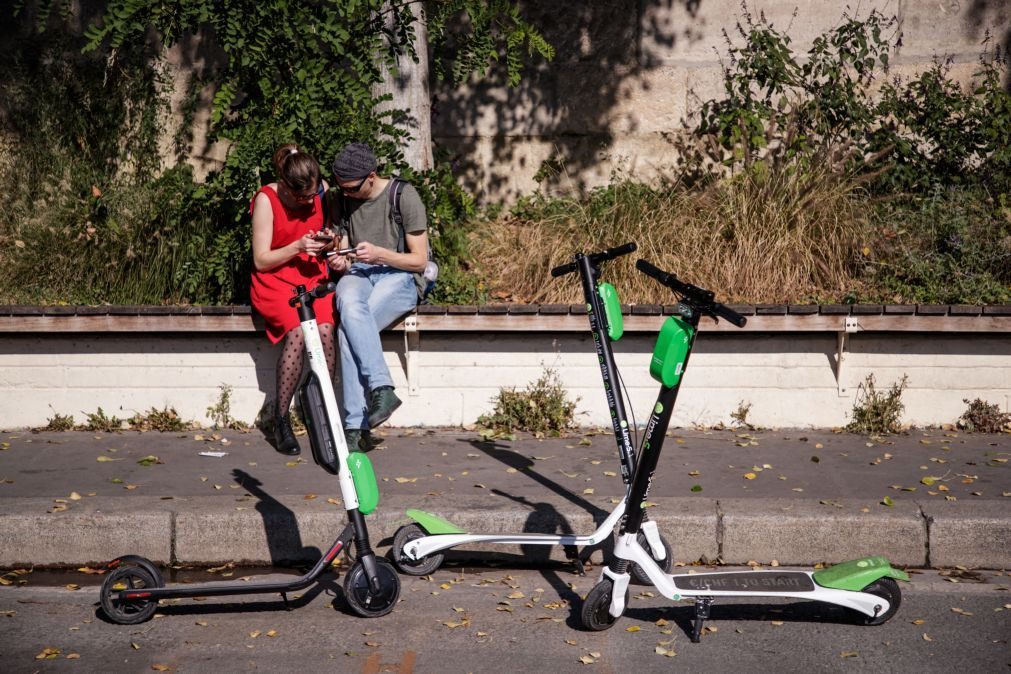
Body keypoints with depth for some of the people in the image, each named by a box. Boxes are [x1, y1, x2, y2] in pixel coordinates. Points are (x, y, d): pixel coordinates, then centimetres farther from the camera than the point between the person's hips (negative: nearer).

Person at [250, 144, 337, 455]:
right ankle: (281, 420, -19)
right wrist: (297, 247, -22)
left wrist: (329, 241, -6)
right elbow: (261, 260, -8)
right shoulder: (266, 200, -8)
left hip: (313, 278, 3)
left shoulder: (321, 191, 3)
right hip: (275, 282, -3)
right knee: (297, 331, -32)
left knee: (325, 329, -29)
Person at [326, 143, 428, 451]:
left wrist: (379, 254, -21)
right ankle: (382, 389, -41)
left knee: (348, 327, -33)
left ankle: (355, 426, -30)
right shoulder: (342, 201, 10)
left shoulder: (404, 196, -6)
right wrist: (341, 262, -8)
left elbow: (419, 261, -6)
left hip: (398, 276, -4)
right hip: (359, 274, 4)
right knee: (349, 303, -37)